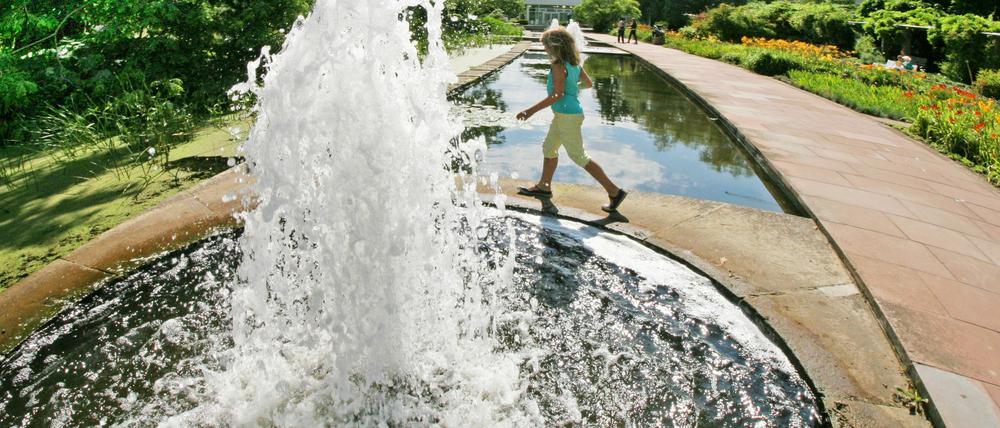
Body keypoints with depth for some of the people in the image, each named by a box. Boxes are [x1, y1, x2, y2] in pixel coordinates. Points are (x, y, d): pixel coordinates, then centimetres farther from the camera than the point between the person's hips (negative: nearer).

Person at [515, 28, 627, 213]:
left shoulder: (558, 66, -19)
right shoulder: (575, 63, 7)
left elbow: (557, 95, -25)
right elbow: (589, 83, 16)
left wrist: (532, 110, -24)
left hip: (568, 116, -10)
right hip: (563, 115, 10)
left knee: (579, 157, -4)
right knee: (548, 148, 21)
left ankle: (614, 191, -1)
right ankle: (544, 186, 36)